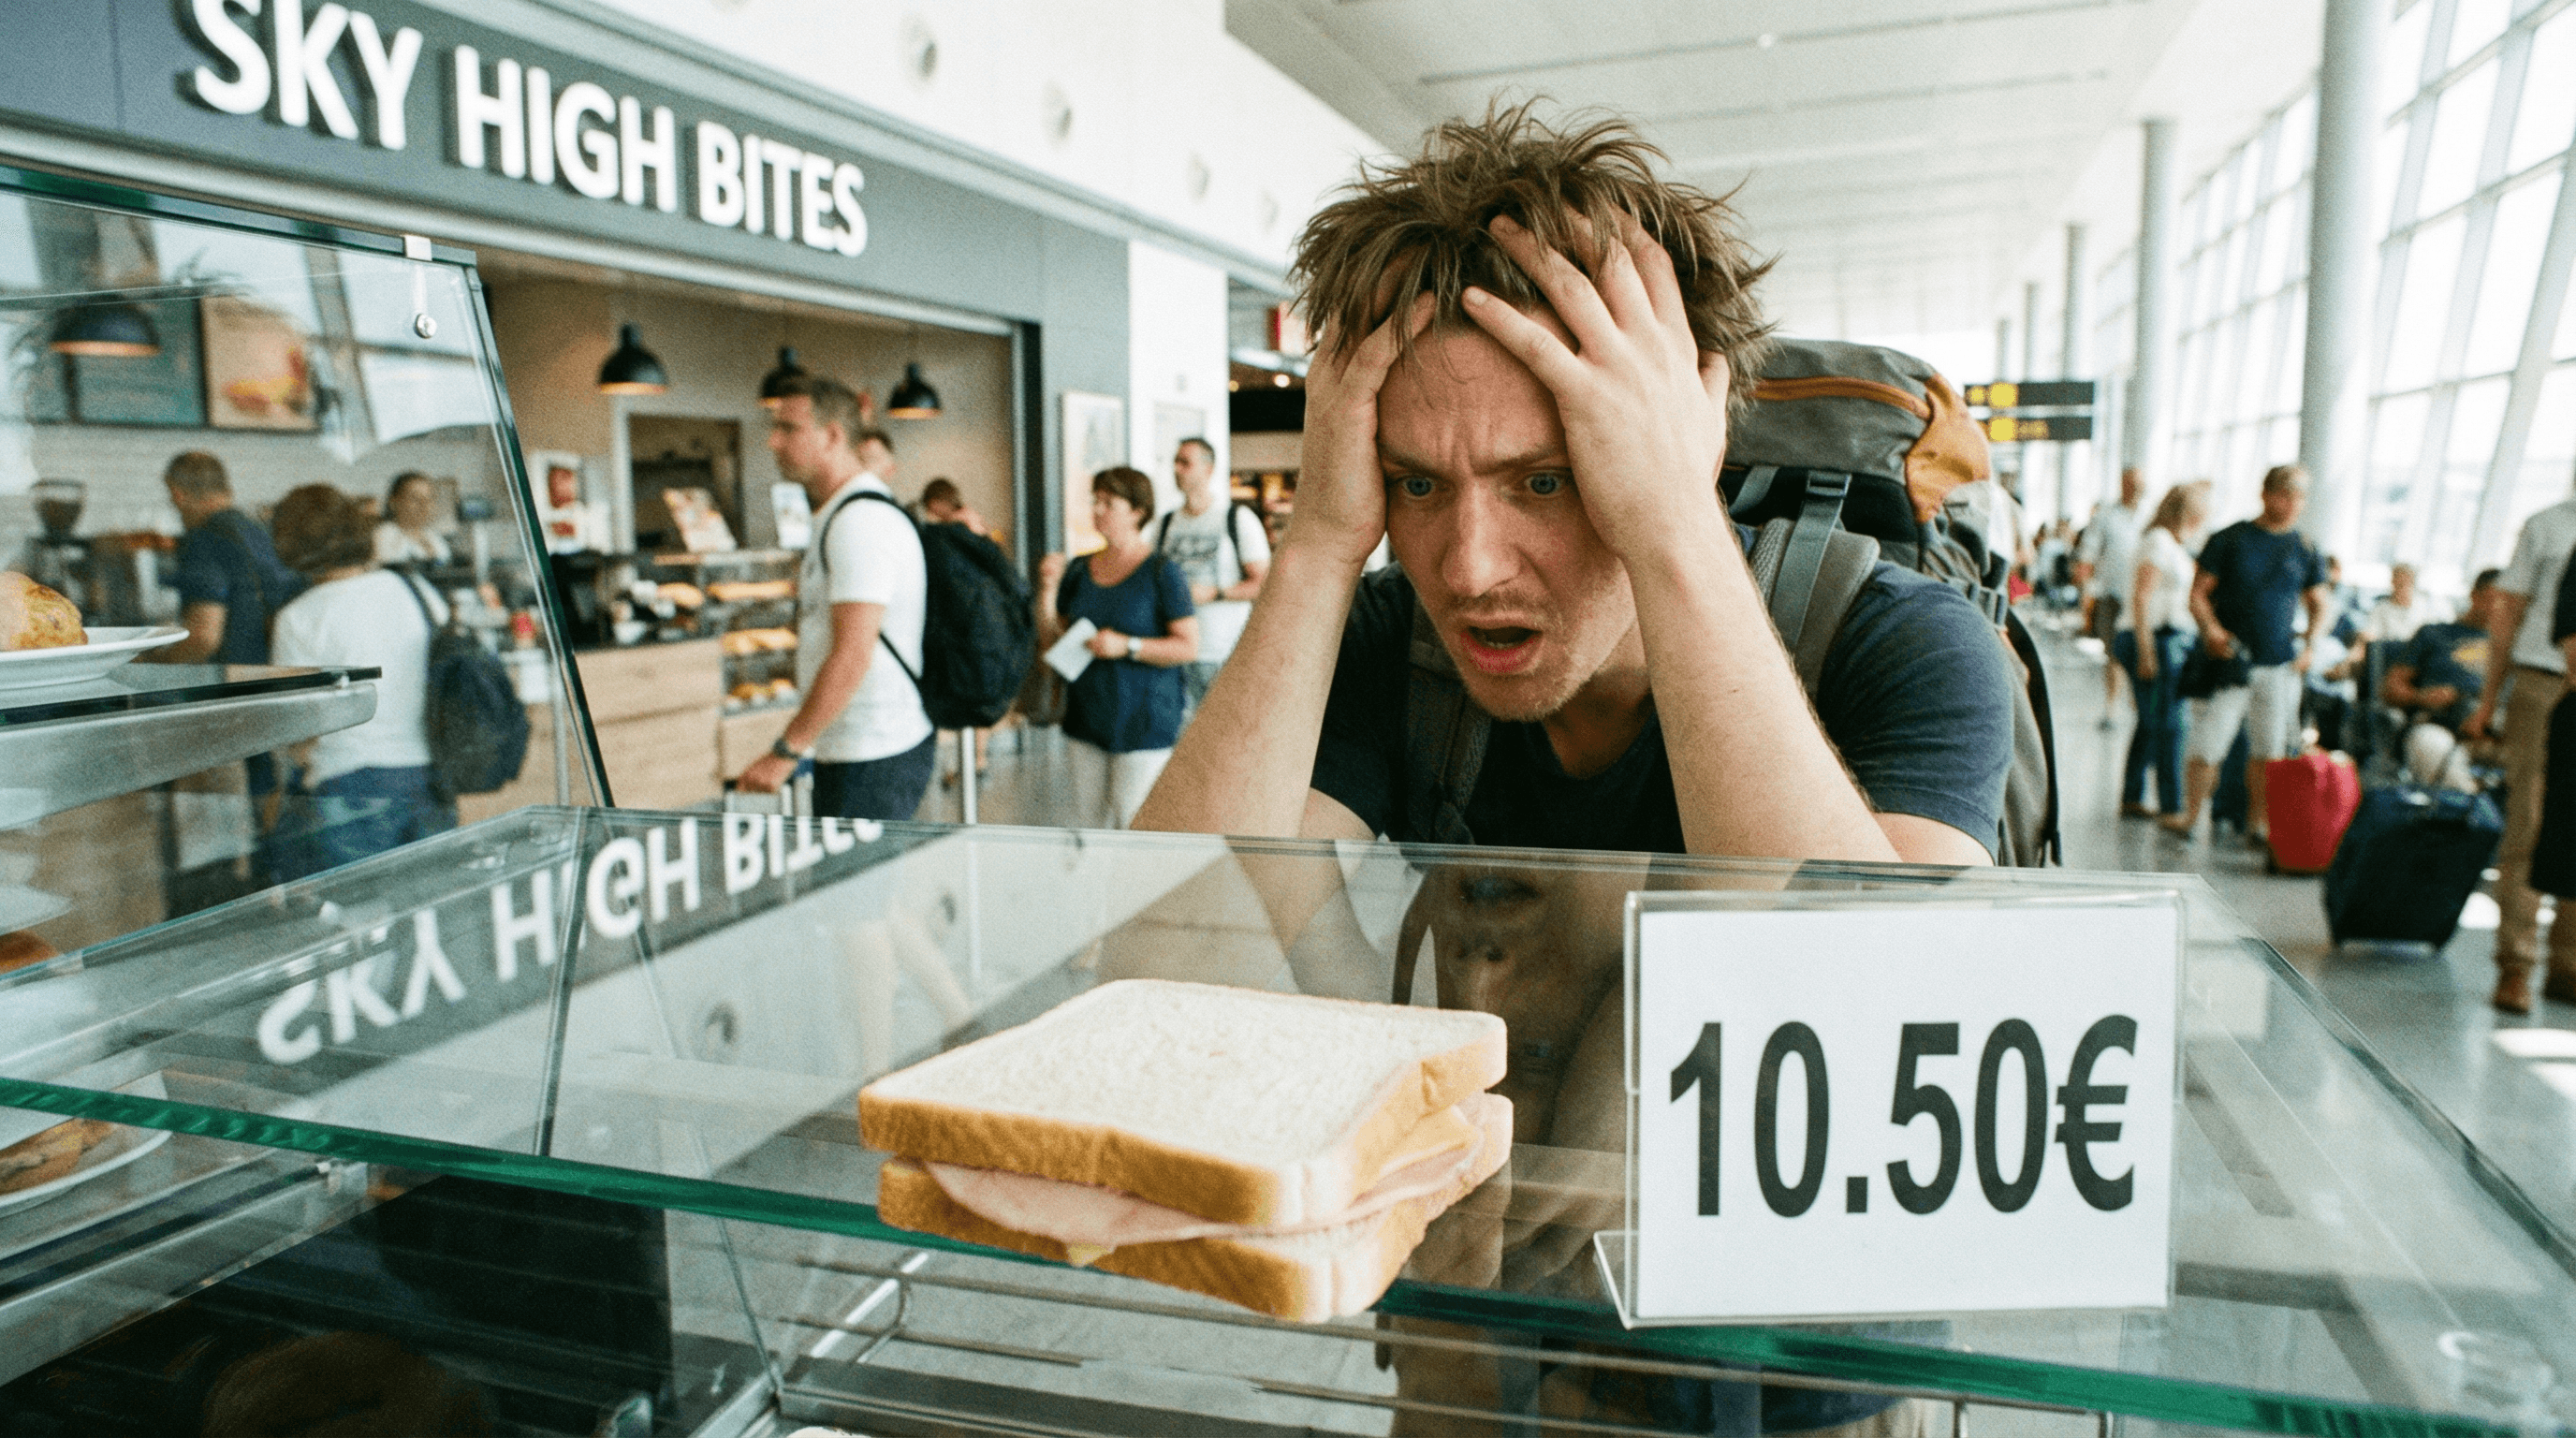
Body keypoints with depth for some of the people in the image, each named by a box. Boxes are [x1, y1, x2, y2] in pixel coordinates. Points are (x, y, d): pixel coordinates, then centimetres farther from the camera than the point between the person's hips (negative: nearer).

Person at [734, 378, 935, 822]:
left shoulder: (862, 521, -17)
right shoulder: (837, 515, 17)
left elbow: (852, 656, -23)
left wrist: (784, 752, -20)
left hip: (877, 758, -10)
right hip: (840, 751, 10)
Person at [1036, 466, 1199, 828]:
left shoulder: (1161, 571, -6)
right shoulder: (1079, 570, 10)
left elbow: (1189, 646, -11)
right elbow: (1051, 642, 12)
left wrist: (1127, 647, -21)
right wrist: (1048, 589, -3)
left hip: (1143, 722, -5)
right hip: (1086, 720, 6)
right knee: (1086, 828, 9)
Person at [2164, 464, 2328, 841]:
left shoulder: (2306, 551, 9)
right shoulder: (2230, 540, 0)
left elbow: (2319, 606, 18)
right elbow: (2198, 593, -1)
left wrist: (2311, 646, 2)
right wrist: (2211, 630, -18)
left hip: (2280, 667, 3)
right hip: (2229, 660, -3)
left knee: (2269, 749, 7)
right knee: (2207, 745, -6)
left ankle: (2258, 823, 16)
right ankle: (2189, 815, 5)